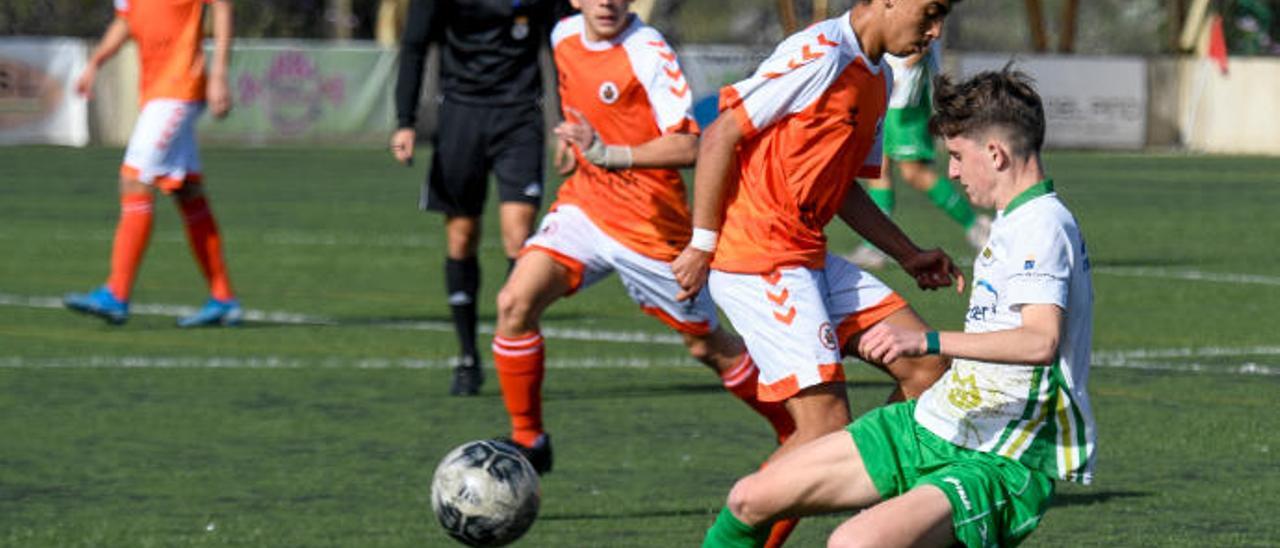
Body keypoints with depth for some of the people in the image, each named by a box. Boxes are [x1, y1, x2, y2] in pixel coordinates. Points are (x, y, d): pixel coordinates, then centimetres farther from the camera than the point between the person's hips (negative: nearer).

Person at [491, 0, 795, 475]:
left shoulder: (647, 53, -20)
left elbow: (687, 147, -28)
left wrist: (610, 155, -38)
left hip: (650, 223, -5)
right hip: (583, 204, 5)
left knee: (708, 346, 8)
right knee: (515, 303, -17)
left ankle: (798, 436, 31)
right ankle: (527, 443, -4)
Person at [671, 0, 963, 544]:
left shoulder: (876, 79, 15)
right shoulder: (820, 55, -14)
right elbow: (722, 135, -15)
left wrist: (909, 256, 17)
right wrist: (702, 244, -15)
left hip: (810, 256, 10)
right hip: (757, 258, -10)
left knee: (926, 368, 4)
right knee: (826, 423, -14)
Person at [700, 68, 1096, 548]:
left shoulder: (1043, 225, -19)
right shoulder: (1014, 221, 13)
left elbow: (1041, 341, -36)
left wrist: (928, 342, -43)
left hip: (999, 467, -10)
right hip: (928, 425, 10)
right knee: (750, 499, 8)